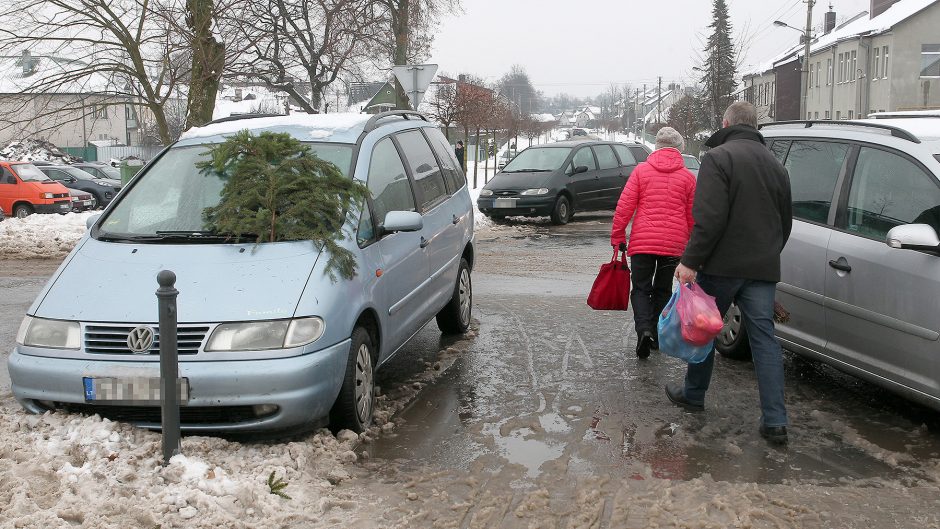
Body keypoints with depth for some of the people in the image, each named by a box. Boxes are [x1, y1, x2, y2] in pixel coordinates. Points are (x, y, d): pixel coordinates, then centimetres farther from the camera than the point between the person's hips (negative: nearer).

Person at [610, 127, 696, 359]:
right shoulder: (688, 177, 3)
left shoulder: (641, 170, 1)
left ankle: (644, 329, -16)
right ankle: (657, 336, 19)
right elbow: (692, 217, 6)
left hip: (642, 242, -1)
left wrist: (617, 237, 3)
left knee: (641, 289, 7)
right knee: (663, 290, 16)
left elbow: (624, 206, -4)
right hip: (674, 244, 1)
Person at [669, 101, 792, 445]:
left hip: (722, 265, -5)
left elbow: (710, 217, -19)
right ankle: (775, 421, 0)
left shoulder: (718, 157, -8)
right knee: (764, 339, 4)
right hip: (763, 268, 6)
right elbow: (785, 222, 20)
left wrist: (691, 261, -18)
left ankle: (693, 395, 29)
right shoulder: (775, 165, 15)